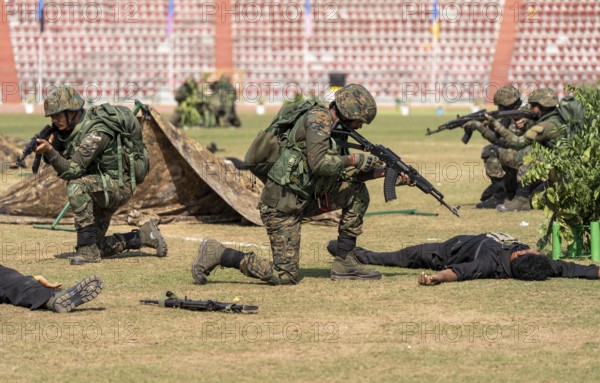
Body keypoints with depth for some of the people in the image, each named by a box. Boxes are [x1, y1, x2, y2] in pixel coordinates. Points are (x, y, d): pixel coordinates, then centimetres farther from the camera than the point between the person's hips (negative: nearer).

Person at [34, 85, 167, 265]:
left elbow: (72, 170, -31)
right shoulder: (66, 129, 1)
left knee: (76, 187, -35)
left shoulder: (96, 133, -27)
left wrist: (49, 150, -40)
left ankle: (88, 250, -29)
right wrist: (46, 150, -14)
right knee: (96, 248, 8)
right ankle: (145, 235, 26)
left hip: (118, 187, -9)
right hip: (99, 190, 9)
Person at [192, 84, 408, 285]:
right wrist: (355, 160, -16)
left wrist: (382, 172, 10)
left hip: (303, 199, 9)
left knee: (357, 192, 6)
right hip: (281, 203, -9)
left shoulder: (334, 129, 14)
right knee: (285, 276, -9)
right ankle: (218, 254, 0)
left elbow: (342, 170, 19)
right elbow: (319, 163, -27)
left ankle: (345, 262, 7)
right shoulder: (318, 119, -15)